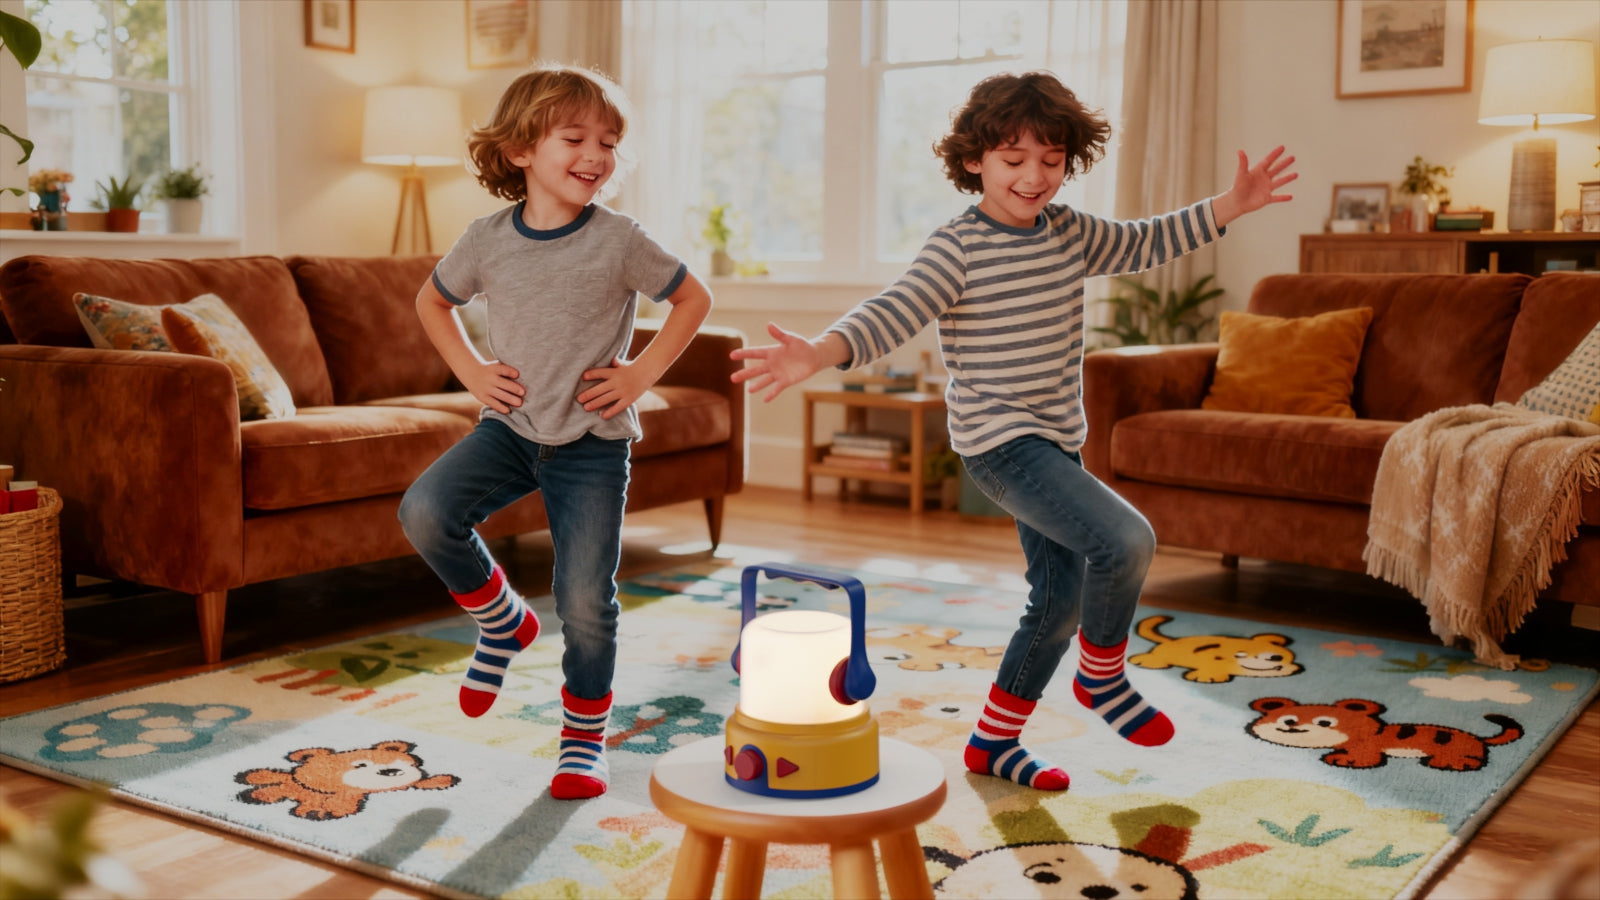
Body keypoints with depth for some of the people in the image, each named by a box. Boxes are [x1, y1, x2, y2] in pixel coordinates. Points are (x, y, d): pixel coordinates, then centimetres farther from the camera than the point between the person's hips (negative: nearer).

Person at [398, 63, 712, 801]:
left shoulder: (619, 242, -9)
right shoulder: (487, 240, -1)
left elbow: (693, 299, 3)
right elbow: (432, 301, 16)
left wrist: (642, 373, -5)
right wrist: (470, 371, 3)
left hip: (592, 442, -2)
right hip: (509, 427, 3)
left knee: (586, 602, -4)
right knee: (425, 512, -22)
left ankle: (584, 738, 20)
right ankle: (503, 621, 6)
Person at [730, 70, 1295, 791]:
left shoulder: (1070, 232, 8)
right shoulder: (958, 248, -13)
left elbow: (1144, 243, 22)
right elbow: (894, 313, -24)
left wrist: (1227, 207, 16)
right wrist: (820, 353, -41)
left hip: (1055, 441, 9)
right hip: (999, 439, -8)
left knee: (1060, 599, 15)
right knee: (1125, 539, -25)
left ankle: (993, 741, 30)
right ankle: (1101, 675, 3)